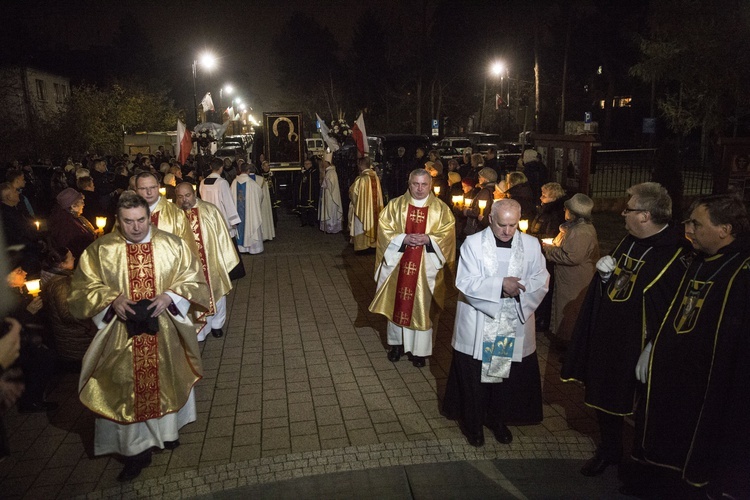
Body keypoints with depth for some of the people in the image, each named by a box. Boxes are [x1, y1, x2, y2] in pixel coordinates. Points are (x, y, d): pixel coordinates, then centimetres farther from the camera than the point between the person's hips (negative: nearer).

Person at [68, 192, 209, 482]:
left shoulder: (173, 245, -4)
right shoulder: (100, 250, -4)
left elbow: (193, 280, -2)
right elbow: (83, 289, -2)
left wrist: (169, 296, -19)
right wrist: (112, 300, -19)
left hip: (166, 333, 1)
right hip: (122, 336, -1)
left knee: (167, 381, 16)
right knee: (128, 389, 7)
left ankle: (168, 432, 40)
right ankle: (137, 450, 24)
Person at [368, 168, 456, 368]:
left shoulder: (441, 209, 0)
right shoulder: (395, 205, 1)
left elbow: (448, 234, -3)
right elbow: (384, 229, -3)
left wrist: (429, 239, -19)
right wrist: (404, 238, -18)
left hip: (427, 267, -1)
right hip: (398, 264, 1)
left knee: (422, 306, 6)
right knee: (398, 303, 10)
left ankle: (420, 349, 20)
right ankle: (397, 342, 29)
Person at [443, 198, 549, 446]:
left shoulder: (531, 245, 0)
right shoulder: (473, 243, -8)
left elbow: (541, 281, -2)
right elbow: (465, 282, -16)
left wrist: (518, 286, -22)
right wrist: (500, 284, -28)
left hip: (515, 327, 3)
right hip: (477, 328, -2)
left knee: (509, 377, 15)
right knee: (473, 378, 9)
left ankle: (498, 419, 38)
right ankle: (472, 422, 32)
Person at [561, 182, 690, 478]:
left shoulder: (675, 254, -20)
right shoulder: (628, 241, 5)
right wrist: (603, 272, -4)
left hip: (635, 346, -7)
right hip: (604, 338, 7)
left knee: (640, 403, 13)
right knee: (603, 396, 19)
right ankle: (609, 450, 42)